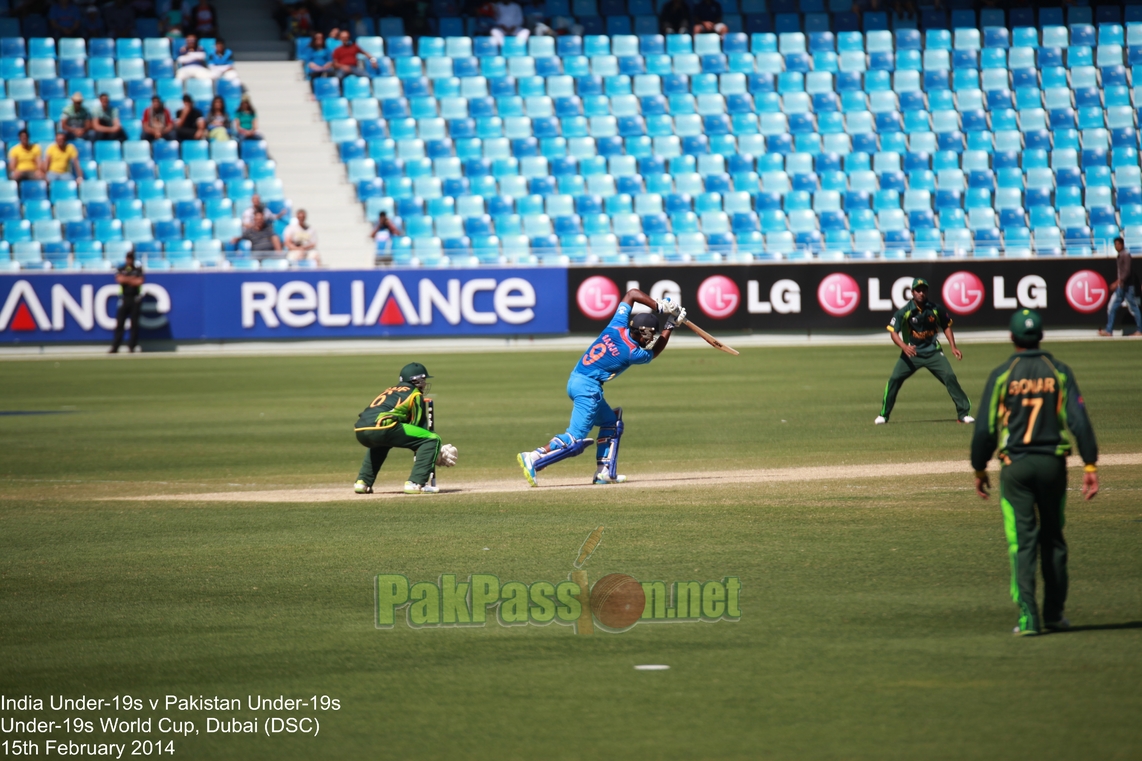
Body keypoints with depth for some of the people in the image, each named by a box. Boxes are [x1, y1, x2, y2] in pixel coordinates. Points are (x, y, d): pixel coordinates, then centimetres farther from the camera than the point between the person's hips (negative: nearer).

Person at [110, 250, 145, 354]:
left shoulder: (138, 270, 8)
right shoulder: (120, 270, 9)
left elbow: (139, 282, -8)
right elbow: (119, 279, -10)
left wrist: (126, 279, -5)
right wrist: (132, 279, -8)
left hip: (135, 299, 0)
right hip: (124, 299, 0)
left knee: (134, 324, -1)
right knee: (119, 323, -4)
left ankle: (132, 346, 5)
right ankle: (115, 346, -5)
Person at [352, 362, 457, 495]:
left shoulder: (389, 390, 35)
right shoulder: (416, 395, 14)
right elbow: (419, 428, 10)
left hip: (360, 432, 8)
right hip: (381, 427, -8)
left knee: (380, 443, 43)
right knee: (432, 439, 0)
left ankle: (363, 482, 28)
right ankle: (415, 483, -13)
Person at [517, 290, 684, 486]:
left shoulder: (617, 326, 2)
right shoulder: (634, 354, -13)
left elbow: (632, 293, 12)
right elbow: (655, 351, 10)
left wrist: (659, 307, 7)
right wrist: (670, 325, 17)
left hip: (575, 380, 9)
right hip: (588, 387, -9)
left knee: (611, 423, 22)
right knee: (576, 440, -12)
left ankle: (604, 472, 17)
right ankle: (534, 459, -24)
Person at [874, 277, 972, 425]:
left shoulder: (936, 309, -5)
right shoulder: (904, 312, -10)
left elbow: (946, 326, 10)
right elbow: (893, 331, -10)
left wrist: (953, 347, 2)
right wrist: (904, 346, -28)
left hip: (933, 352, 1)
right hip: (911, 352, -1)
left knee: (950, 377, -14)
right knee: (894, 379, -11)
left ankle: (963, 413, -5)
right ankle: (883, 415, 5)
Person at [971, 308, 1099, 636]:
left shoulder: (1002, 375, -4)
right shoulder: (1059, 372, 0)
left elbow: (985, 428, -4)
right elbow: (1079, 421, -7)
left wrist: (979, 469, 8)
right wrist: (1090, 466, -6)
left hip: (1015, 466, -2)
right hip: (1052, 462, 2)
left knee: (1022, 541, -1)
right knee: (1053, 538, 15)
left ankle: (1028, 617, -11)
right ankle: (1054, 613, 20)